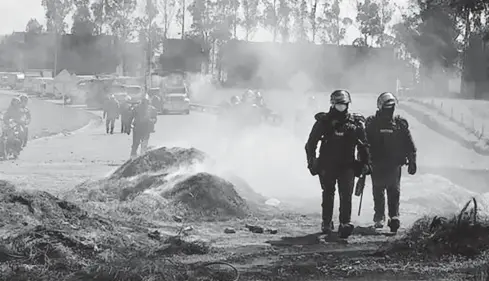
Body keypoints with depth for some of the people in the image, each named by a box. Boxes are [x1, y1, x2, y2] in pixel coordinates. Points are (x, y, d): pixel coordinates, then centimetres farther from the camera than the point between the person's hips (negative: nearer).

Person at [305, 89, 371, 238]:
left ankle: (345, 224, -18)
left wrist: (365, 163, 5)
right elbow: (311, 143, 3)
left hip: (347, 166, 0)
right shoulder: (323, 121, 0)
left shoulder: (355, 122, 3)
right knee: (328, 195, 10)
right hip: (327, 165, 0)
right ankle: (326, 223, 24)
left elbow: (363, 145, 11)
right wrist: (311, 161, -4)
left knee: (346, 195, -13)